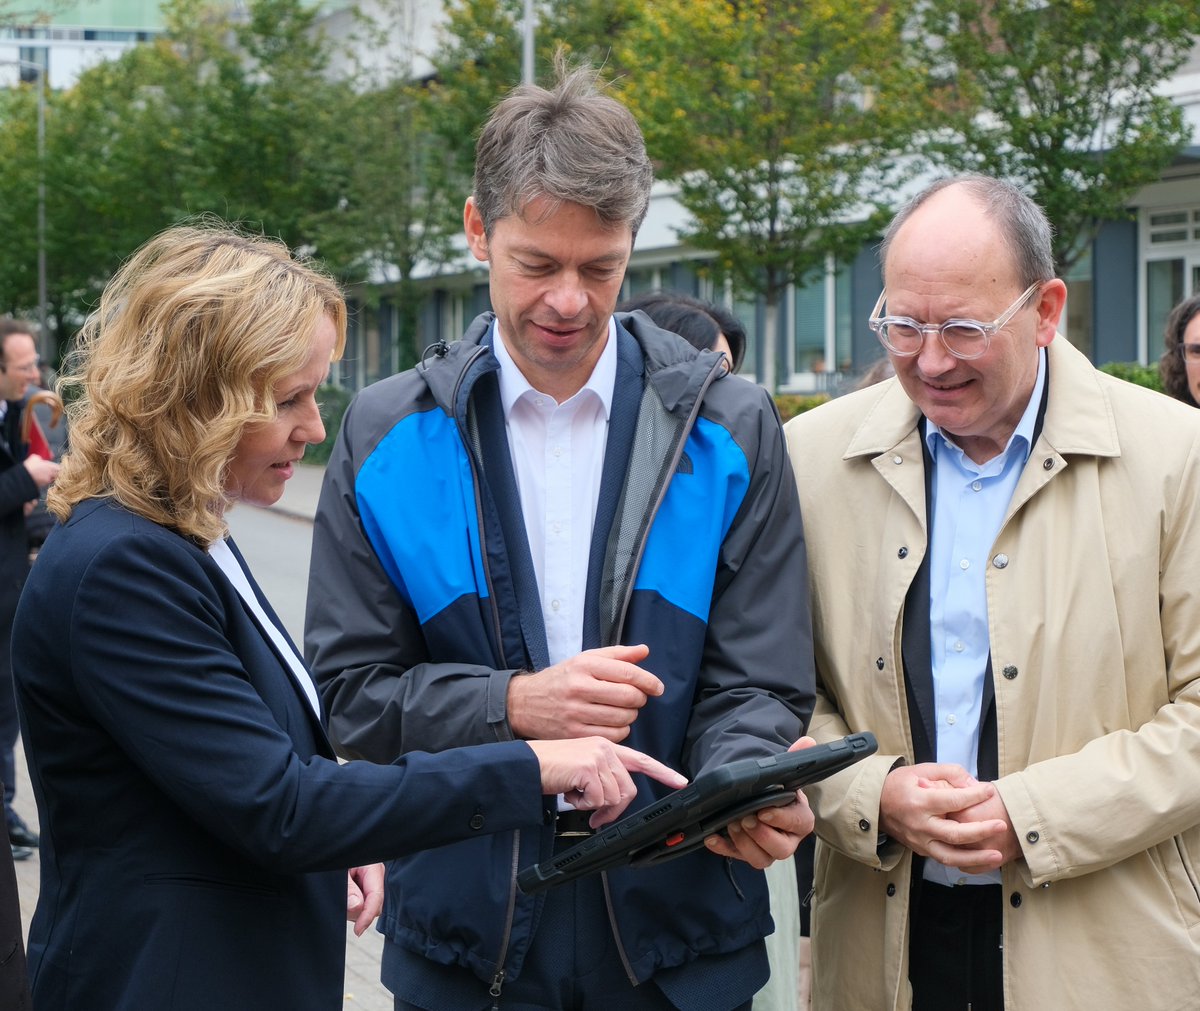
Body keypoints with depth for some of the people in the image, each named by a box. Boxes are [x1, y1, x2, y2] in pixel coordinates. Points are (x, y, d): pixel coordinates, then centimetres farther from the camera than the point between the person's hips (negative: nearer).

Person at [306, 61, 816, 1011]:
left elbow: (761, 686, -2)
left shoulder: (730, 429, -1)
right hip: (465, 933, 0)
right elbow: (350, 689, -3)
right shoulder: (388, 434, -1)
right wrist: (515, 705, -19)